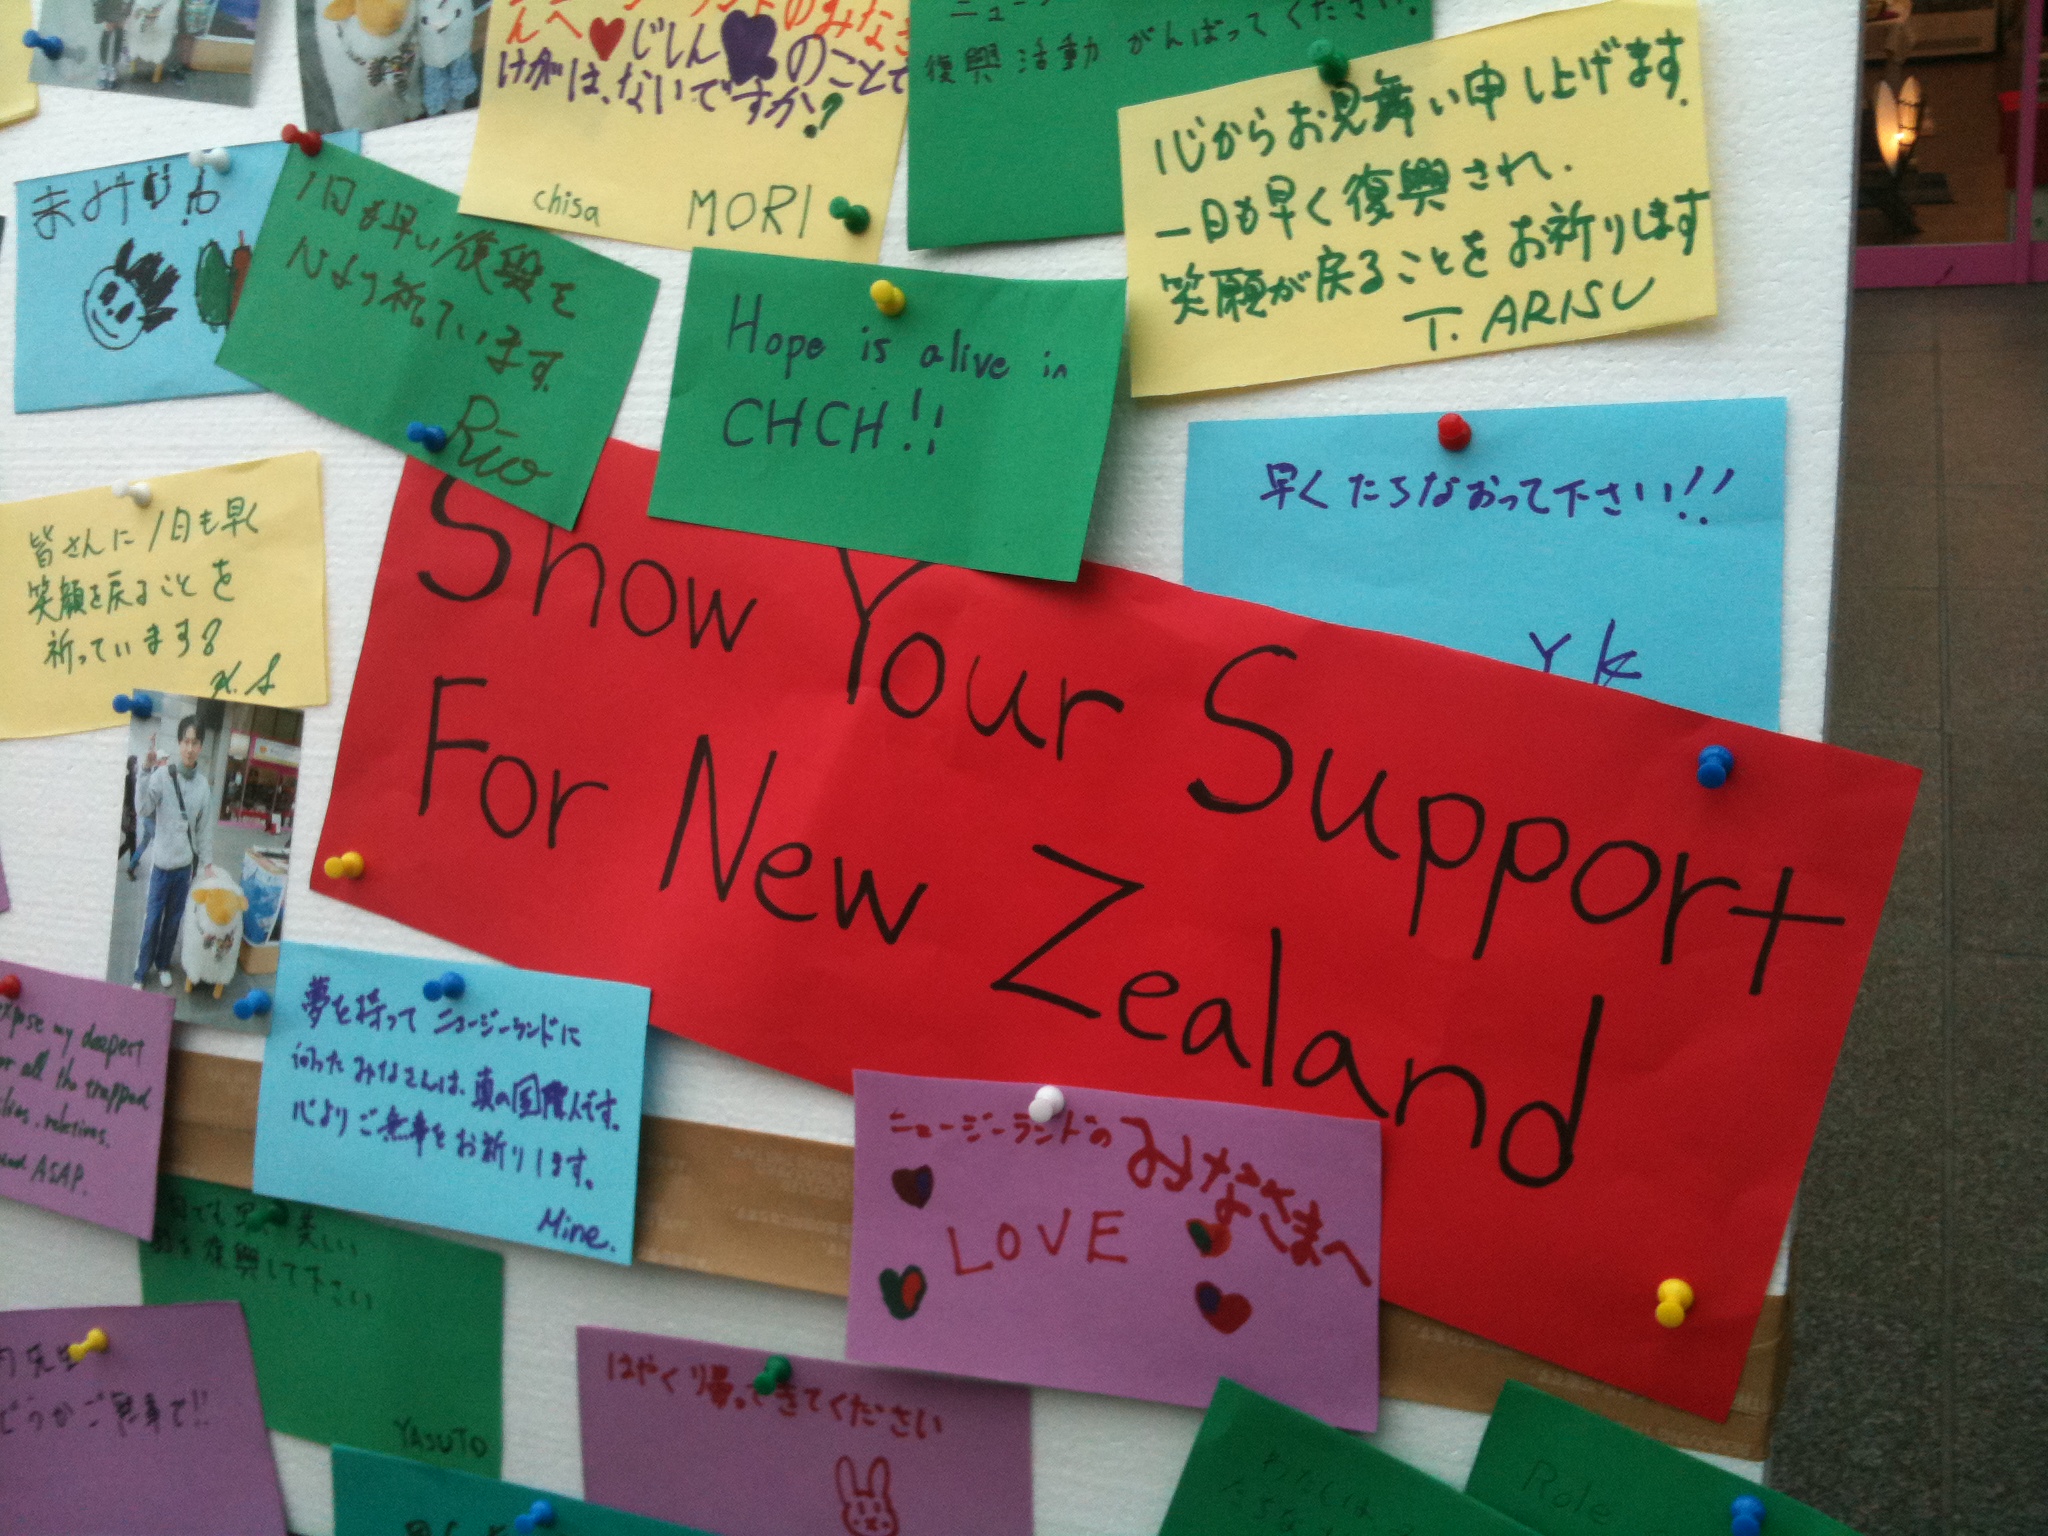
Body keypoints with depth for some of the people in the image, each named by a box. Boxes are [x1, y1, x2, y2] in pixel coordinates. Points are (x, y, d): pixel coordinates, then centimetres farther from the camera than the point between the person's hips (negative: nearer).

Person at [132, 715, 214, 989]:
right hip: (162, 860, -3)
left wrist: (207, 863, 9)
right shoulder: (162, 775, -11)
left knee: (174, 918, 14)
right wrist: (146, 771, -32)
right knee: (152, 918, 3)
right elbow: (142, 811, -23)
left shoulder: (203, 784, 0)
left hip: (185, 862, 3)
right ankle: (141, 972, 14)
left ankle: (163, 964, 30)